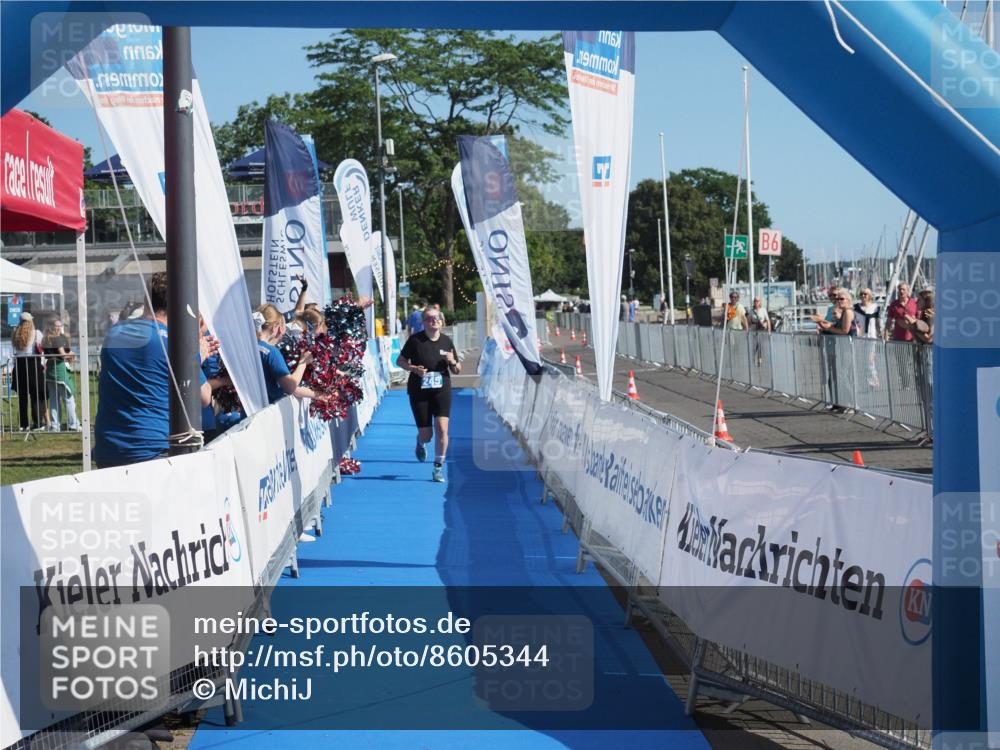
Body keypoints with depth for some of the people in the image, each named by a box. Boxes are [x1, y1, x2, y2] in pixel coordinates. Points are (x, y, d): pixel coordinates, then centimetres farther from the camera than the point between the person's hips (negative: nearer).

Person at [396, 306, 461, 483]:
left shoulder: (447, 342, 4)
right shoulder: (415, 340, -5)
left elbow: (457, 371, 12)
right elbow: (400, 361, 1)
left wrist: (453, 362, -11)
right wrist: (414, 368, -16)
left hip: (442, 391, 2)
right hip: (419, 392, -1)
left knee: (442, 428, -14)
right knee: (426, 434, 2)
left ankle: (438, 468, 0)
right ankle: (420, 443, 42)